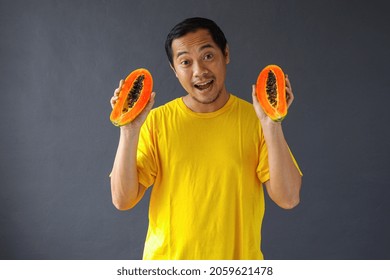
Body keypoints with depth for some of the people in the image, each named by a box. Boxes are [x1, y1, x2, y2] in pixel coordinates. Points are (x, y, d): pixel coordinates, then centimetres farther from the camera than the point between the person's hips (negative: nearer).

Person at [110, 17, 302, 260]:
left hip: (238, 257, 0)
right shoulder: (156, 121, -7)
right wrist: (129, 130, -22)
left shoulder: (254, 118, -8)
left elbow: (288, 199, -15)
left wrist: (271, 124, -24)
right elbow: (123, 200, -11)